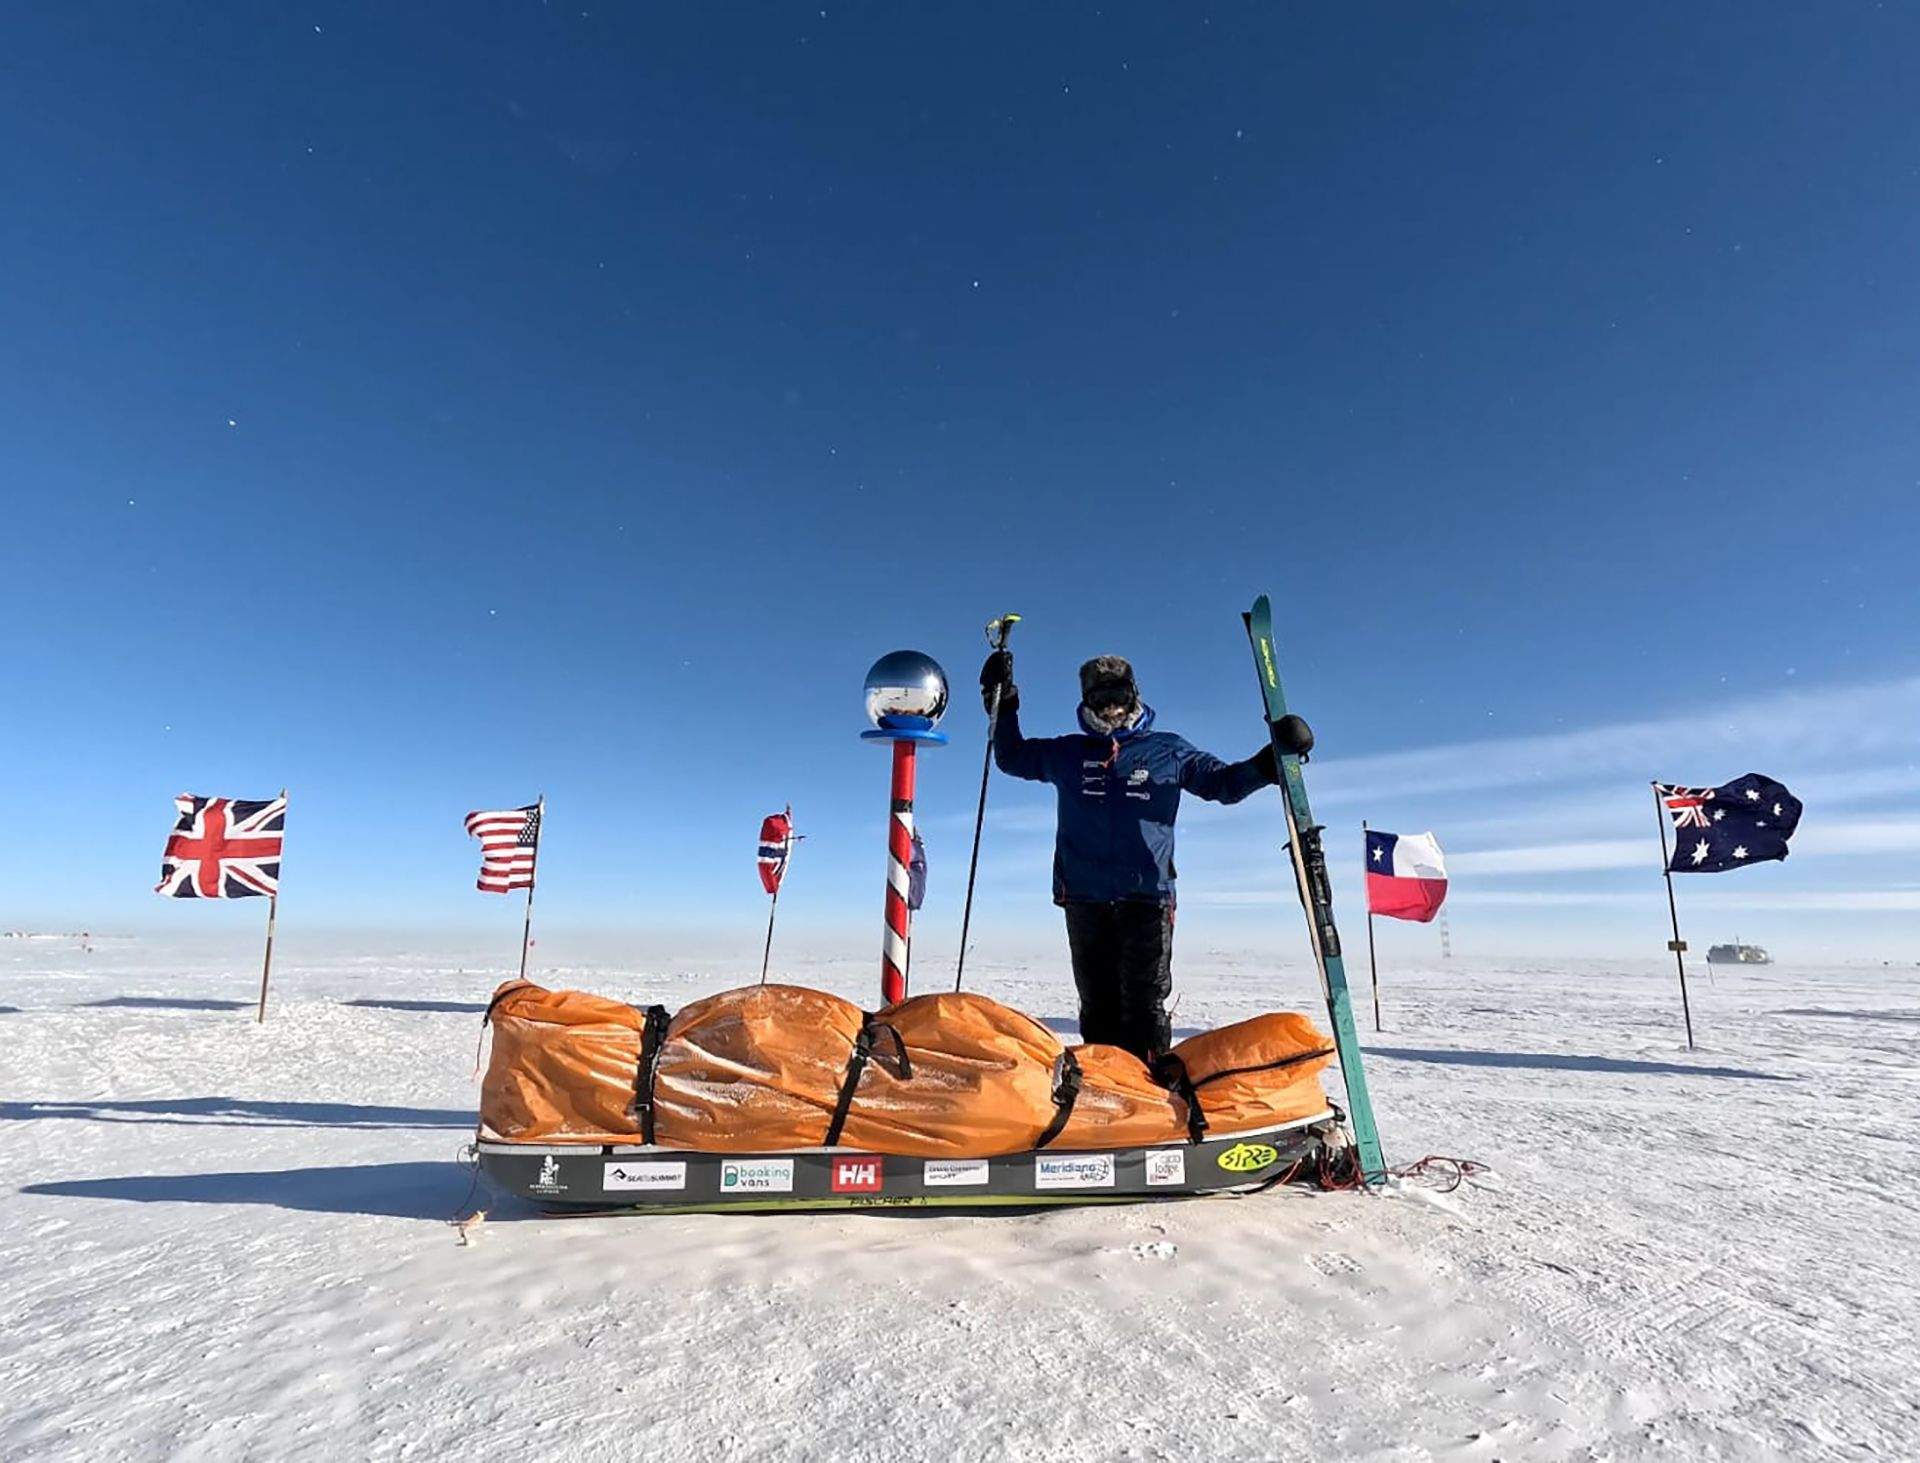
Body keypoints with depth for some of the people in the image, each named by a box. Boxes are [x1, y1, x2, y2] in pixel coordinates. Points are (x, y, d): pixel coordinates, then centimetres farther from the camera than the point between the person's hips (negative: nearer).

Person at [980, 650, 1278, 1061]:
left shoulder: (1169, 751, 12)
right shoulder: (1068, 753, 16)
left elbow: (1224, 781, 13)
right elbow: (1012, 757, 25)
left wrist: (1269, 763, -4)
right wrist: (1004, 707, 12)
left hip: (1147, 896, -2)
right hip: (1085, 899, 2)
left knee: (1145, 1006, -2)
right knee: (1098, 1006, 8)